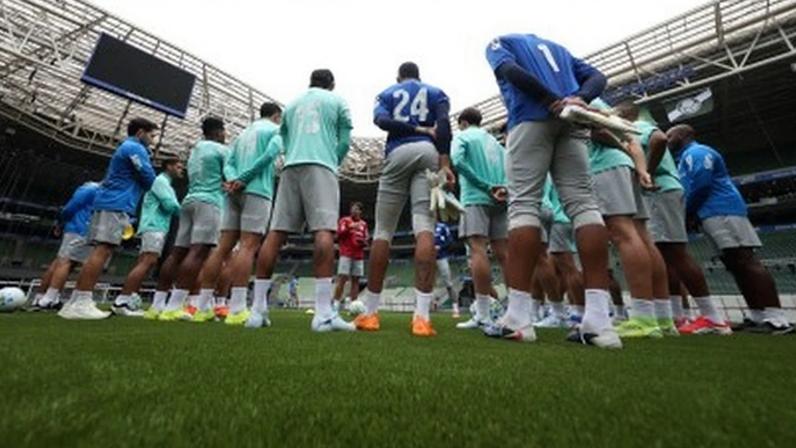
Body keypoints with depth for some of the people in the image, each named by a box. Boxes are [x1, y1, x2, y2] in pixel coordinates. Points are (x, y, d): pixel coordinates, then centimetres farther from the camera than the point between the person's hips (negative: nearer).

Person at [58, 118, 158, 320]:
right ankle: (81, 303, -18)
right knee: (102, 251, -15)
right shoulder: (135, 148, -5)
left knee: (100, 252, 6)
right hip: (116, 205, -10)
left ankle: (77, 302, 7)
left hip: (110, 203, 10)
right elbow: (149, 179, -7)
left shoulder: (126, 147, 27)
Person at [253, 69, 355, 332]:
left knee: (276, 233, -1)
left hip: (291, 167, 5)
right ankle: (323, 313, -26)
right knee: (324, 231, -17)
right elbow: (344, 141, 12)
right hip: (321, 166, -4)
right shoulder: (337, 101, 18)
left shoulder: (292, 105, 28)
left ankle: (258, 307, 0)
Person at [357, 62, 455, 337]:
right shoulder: (435, 93, 26)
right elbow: (444, 124, 4)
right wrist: (444, 163, -7)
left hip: (397, 154, 0)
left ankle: (370, 312, 5)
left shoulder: (387, 94, 27)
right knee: (424, 227, -13)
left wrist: (419, 129, 1)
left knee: (383, 231, 2)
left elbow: (381, 120, 2)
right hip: (428, 152, 1)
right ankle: (422, 316, -21)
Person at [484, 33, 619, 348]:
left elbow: (510, 70, -2)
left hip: (532, 117, -4)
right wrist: (578, 98, -1)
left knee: (523, 203, -13)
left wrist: (554, 100, -9)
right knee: (582, 202, -5)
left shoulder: (500, 42, 24)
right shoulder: (556, 47, 37)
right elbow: (597, 77, 19)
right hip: (571, 120, 5)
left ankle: (518, 319, -18)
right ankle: (599, 320, -12)